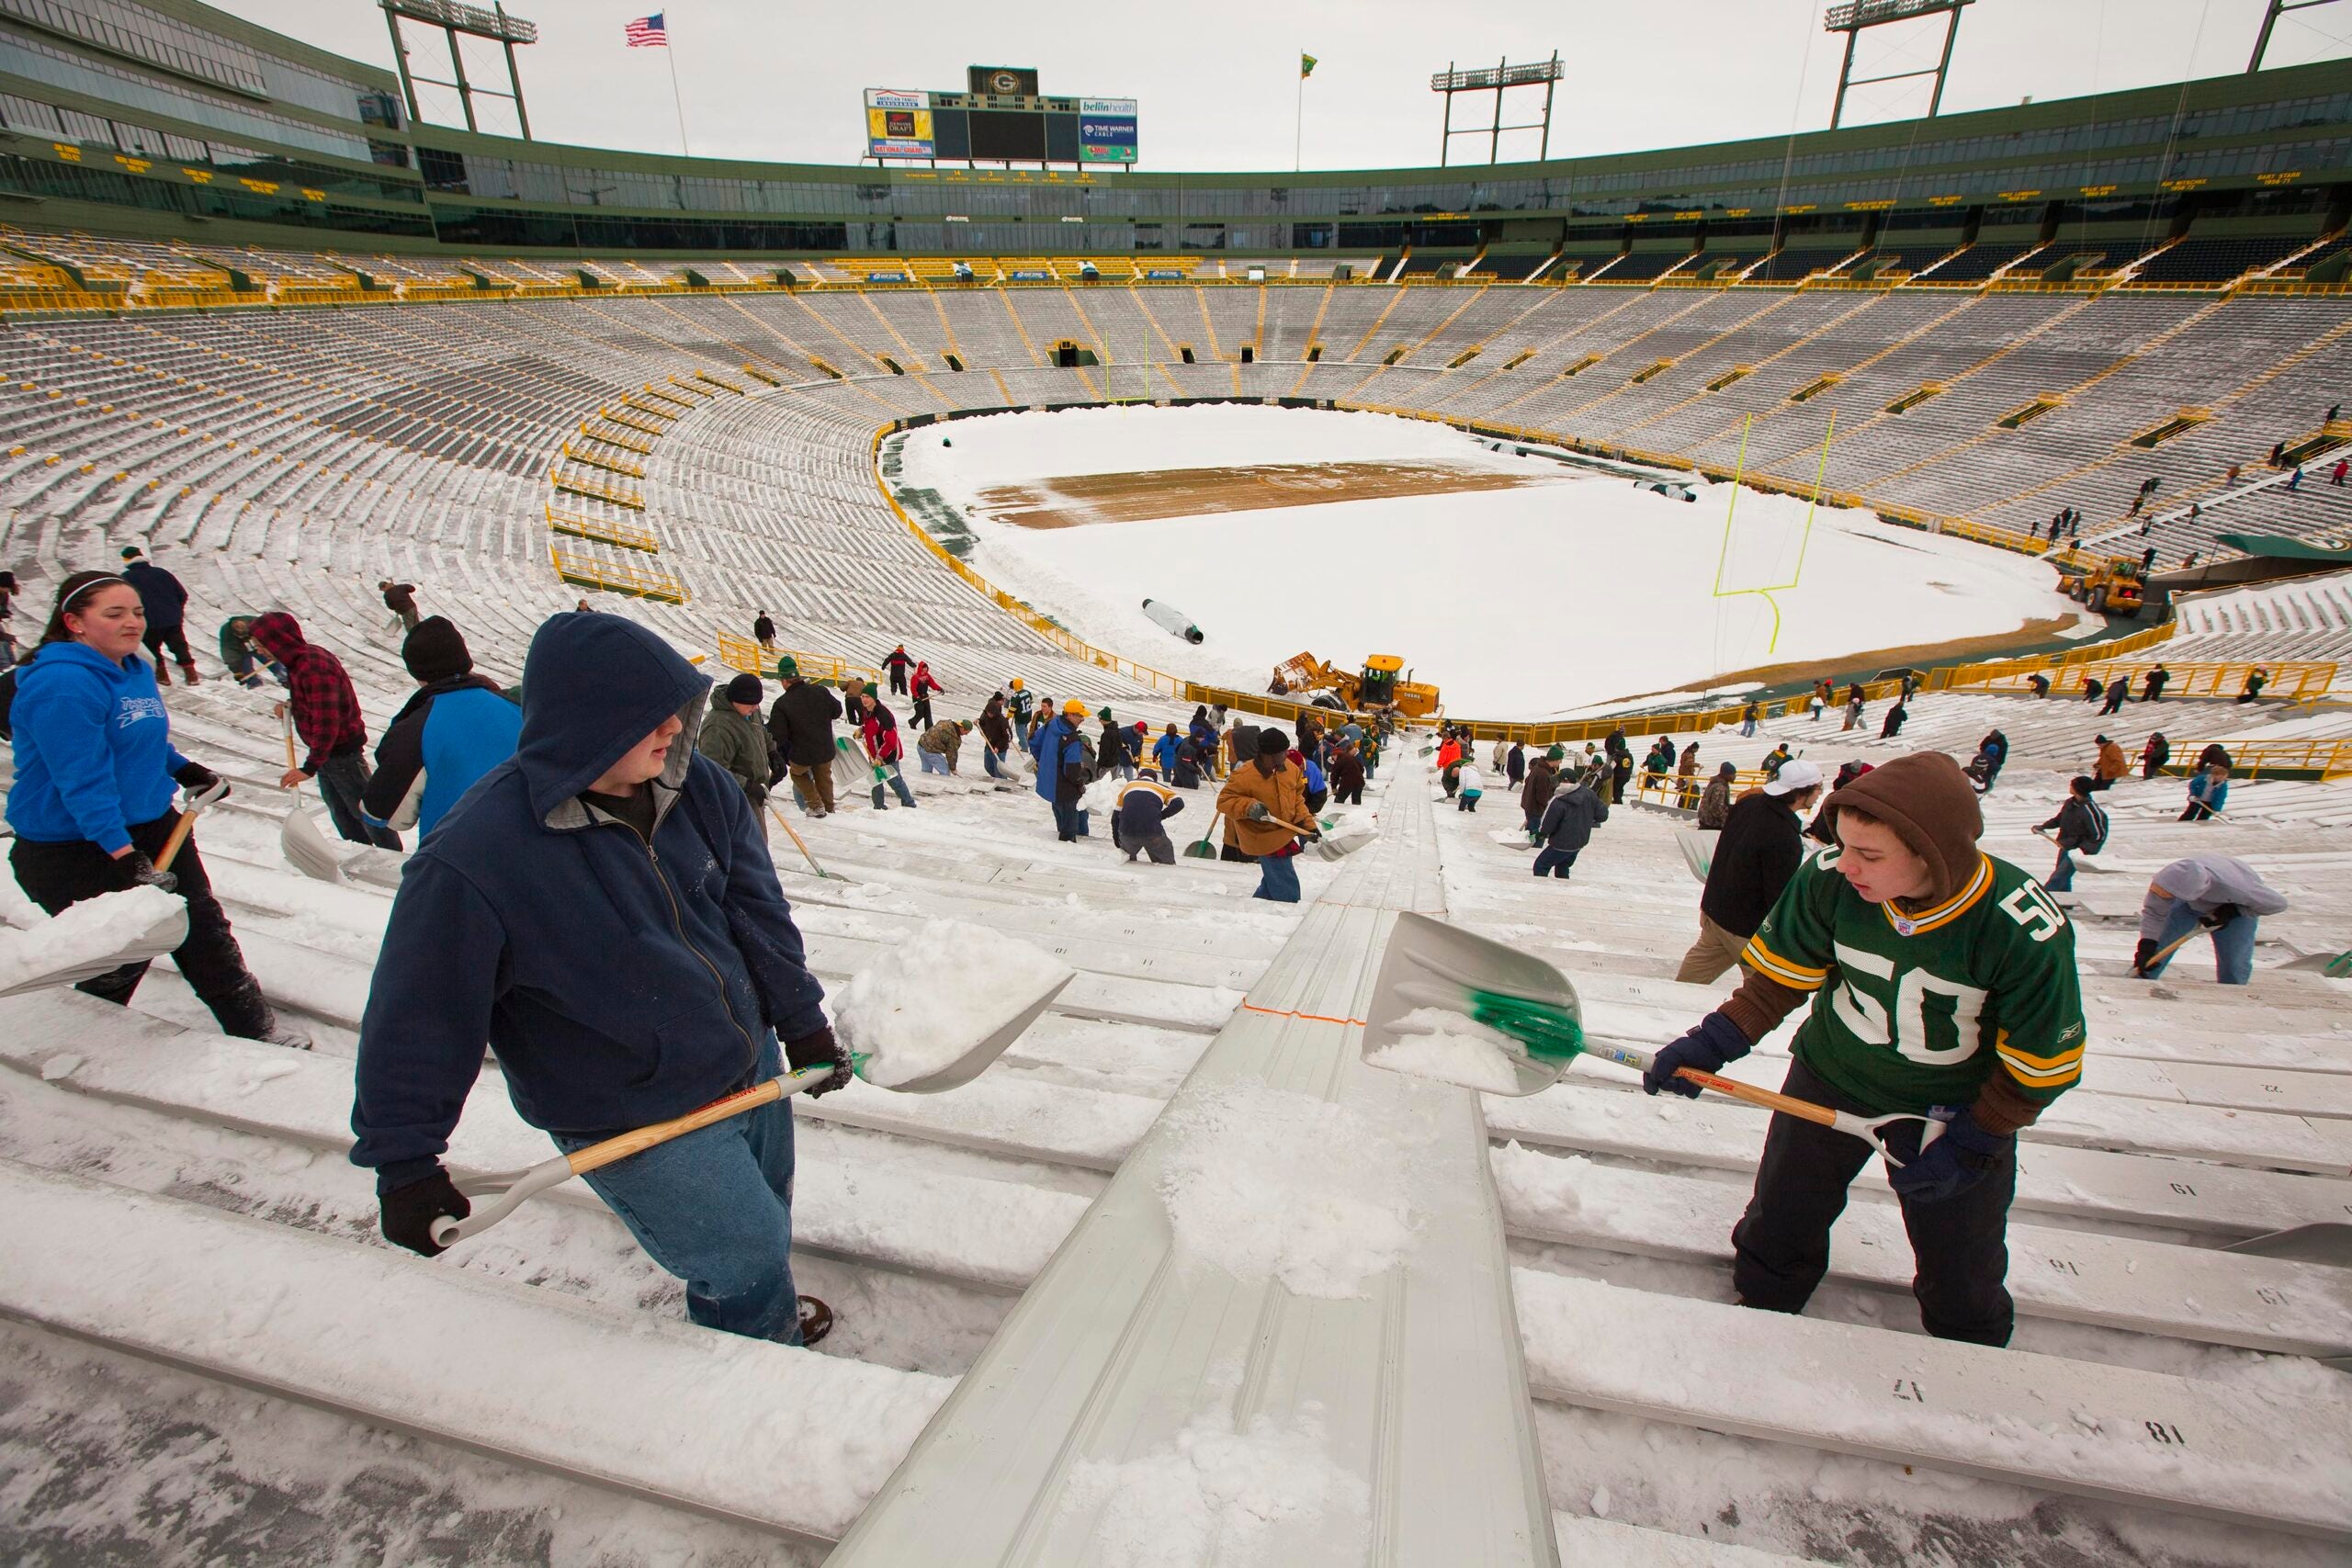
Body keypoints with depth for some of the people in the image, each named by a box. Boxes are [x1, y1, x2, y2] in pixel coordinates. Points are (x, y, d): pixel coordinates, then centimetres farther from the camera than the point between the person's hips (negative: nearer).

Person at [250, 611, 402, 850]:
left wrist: (310, 767, -32)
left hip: (342, 751, -10)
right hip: (325, 749, 10)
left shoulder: (314, 668, -28)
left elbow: (326, 722, -32)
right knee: (340, 811, 19)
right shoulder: (300, 659, 3)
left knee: (363, 809, 0)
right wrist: (292, 706, 3)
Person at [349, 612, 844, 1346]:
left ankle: (770, 1315, 57)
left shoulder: (696, 787, -10)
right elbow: (419, 1017, -16)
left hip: (754, 1066, 6)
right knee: (747, 1265, 8)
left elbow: (756, 907, -1)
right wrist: (404, 1162, -9)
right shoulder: (475, 858, -26)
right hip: (639, 1127, -6)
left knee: (769, 1224, 27)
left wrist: (801, 1023, 4)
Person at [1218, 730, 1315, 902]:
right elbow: (1224, 801, -19)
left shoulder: (1290, 768, -6)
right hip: (1266, 840, -8)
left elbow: (1297, 799, 7)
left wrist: (1308, 825, 0)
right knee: (1287, 891, -5)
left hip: (1285, 832, 8)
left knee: (1272, 885, 26)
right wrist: (1249, 806, -35)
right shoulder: (1244, 776, -26)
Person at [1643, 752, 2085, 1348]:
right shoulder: (1828, 882, -26)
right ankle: (1760, 1309, 45)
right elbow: (1780, 975, -11)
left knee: (1962, 1270, 17)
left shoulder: (2027, 933, -29)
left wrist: (1967, 1142, -14)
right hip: (1832, 1078, 2)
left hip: (1961, 1110, -1)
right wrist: (1713, 1043, -20)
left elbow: (2041, 1062, -15)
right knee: (1779, 1222, 16)